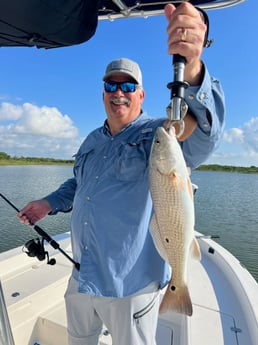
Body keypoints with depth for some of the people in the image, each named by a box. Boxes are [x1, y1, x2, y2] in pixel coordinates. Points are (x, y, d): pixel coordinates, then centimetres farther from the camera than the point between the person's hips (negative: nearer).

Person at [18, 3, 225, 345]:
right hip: (81, 276, 7)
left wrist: (192, 71, -53)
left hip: (131, 284, -6)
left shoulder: (156, 134, -14)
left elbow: (202, 133, -36)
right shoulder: (92, 140, 7)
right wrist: (49, 204, 7)